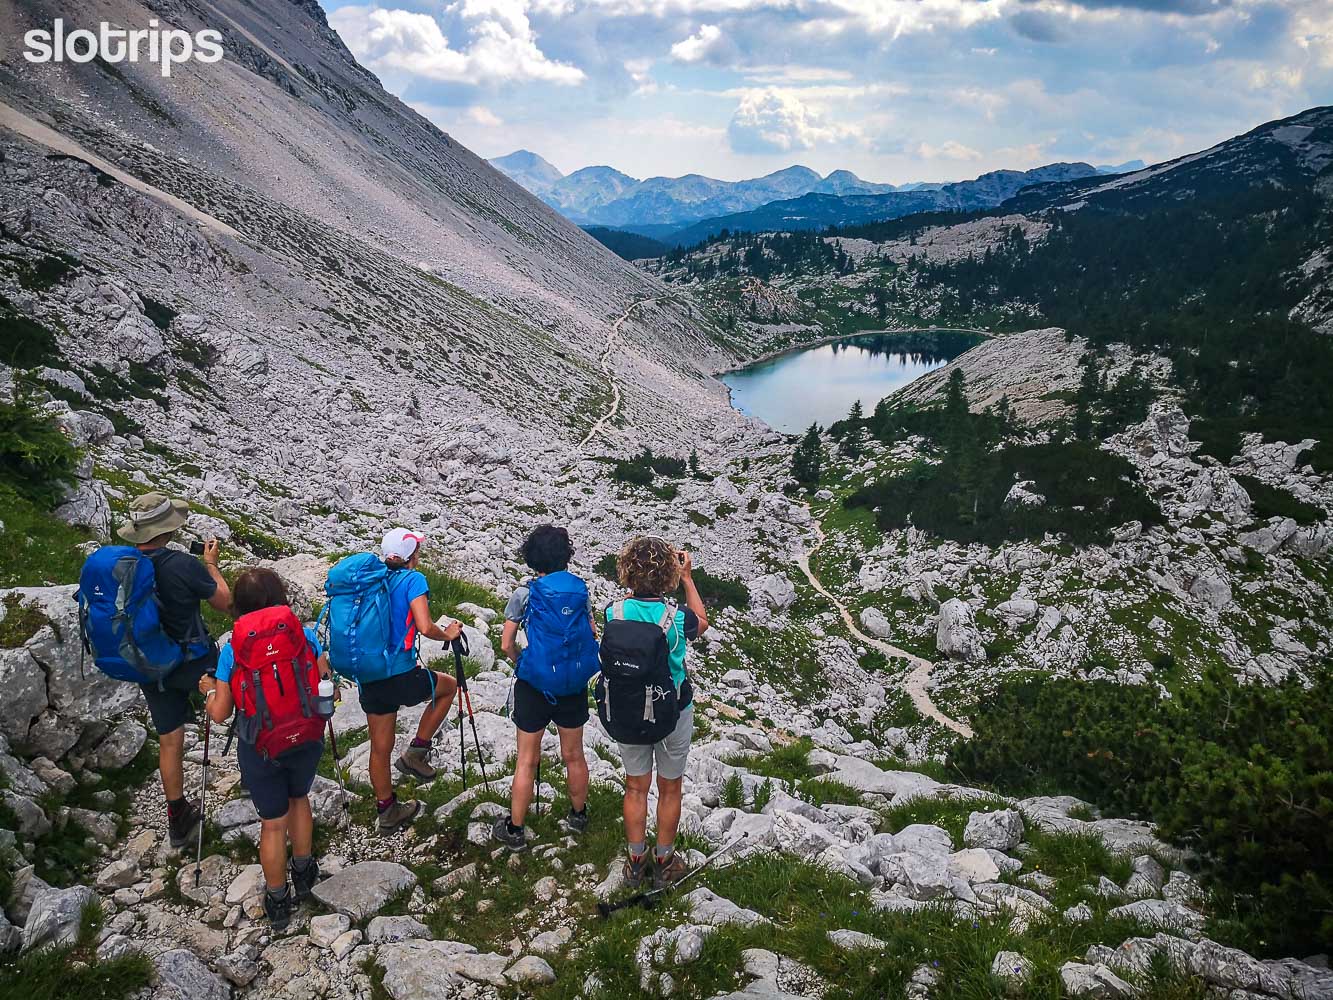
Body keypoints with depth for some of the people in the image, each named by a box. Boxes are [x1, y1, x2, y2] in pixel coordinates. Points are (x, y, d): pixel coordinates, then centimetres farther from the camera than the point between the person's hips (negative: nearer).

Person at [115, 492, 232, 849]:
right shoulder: (184, 565, -24)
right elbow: (225, 603, -10)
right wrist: (211, 563, 2)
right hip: (194, 662, -5)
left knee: (169, 740, 15)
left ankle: (178, 819, 27)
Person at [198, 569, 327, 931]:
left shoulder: (233, 650, -13)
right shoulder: (305, 637, -11)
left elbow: (219, 713, -8)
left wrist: (209, 690, 12)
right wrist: (324, 662, 20)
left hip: (259, 748, -1)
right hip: (305, 739, 2)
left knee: (273, 822, 15)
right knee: (298, 798, 29)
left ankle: (278, 902, 33)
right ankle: (304, 874, 46)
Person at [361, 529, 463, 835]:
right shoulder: (413, 579, -10)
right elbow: (425, 627, -20)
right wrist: (448, 635, -1)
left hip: (368, 679, 6)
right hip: (400, 676, -6)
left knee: (380, 748, 18)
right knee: (449, 686, 23)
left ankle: (387, 812, 32)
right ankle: (417, 752, 18)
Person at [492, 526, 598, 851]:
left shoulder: (523, 595, -12)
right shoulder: (579, 589, -5)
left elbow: (506, 644, -10)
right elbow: (592, 636, -1)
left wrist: (521, 663, 8)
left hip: (533, 686, -2)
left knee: (527, 760, 11)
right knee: (574, 755, 20)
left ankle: (515, 829, 22)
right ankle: (578, 815, 38)